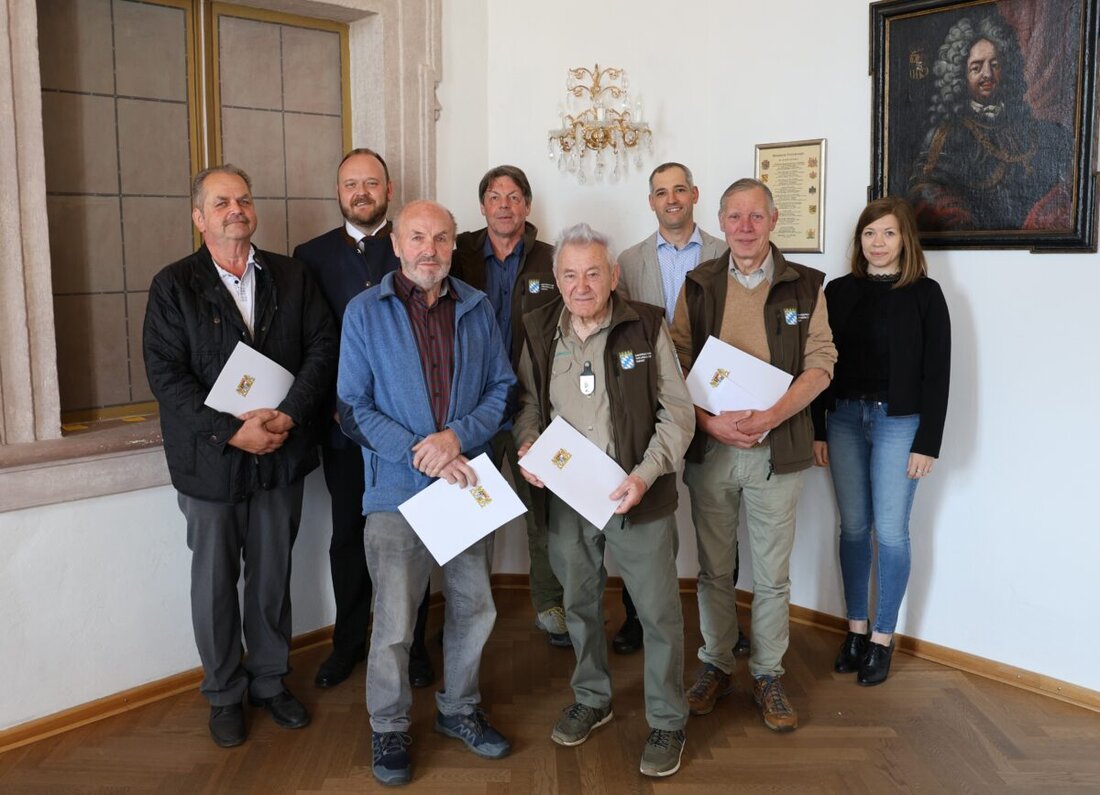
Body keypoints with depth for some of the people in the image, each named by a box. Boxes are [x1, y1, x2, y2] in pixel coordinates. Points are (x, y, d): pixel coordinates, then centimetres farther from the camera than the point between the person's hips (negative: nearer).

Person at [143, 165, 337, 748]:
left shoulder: (291, 277, 6)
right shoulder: (173, 286, -3)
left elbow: (323, 345, -1)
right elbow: (165, 374, -10)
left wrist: (290, 415, -15)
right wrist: (231, 431, -19)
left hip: (281, 455, 2)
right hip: (210, 459, -2)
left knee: (273, 576, 13)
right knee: (215, 583, 9)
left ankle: (270, 681, 31)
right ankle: (224, 694, 27)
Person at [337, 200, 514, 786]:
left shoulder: (477, 309, 5)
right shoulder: (364, 312, -3)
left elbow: (503, 389, 4)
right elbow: (353, 408, -6)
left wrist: (457, 437, -14)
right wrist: (420, 453, -17)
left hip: (469, 485, 3)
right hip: (398, 491, -3)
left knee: (474, 609, 14)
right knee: (394, 622, 2)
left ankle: (459, 710, 36)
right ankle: (388, 728, 25)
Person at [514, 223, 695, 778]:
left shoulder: (646, 327, -10)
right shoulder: (538, 331, 0)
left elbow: (677, 411, -8)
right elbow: (529, 402, 11)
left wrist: (646, 473, -20)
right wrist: (527, 445, -9)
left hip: (637, 496, -3)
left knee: (659, 611, 6)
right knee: (579, 603, 19)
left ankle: (667, 721, 25)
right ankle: (591, 699, 41)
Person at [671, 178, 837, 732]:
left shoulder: (804, 286, 0)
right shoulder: (698, 285, 4)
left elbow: (820, 365, -4)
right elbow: (677, 364, 1)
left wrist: (769, 417, -18)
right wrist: (709, 421, -14)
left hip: (776, 450, -1)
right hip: (709, 446, 1)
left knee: (772, 575, 8)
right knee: (713, 569, 13)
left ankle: (768, 675, 25)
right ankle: (715, 666, 29)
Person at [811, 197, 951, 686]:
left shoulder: (924, 293, -2)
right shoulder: (838, 292, 6)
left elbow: (936, 371, -4)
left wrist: (928, 443, -8)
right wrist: (816, 431, 4)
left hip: (899, 422, -3)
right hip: (844, 418, 3)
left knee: (891, 531, 2)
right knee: (853, 527, 9)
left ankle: (882, 638, 15)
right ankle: (856, 630, 21)